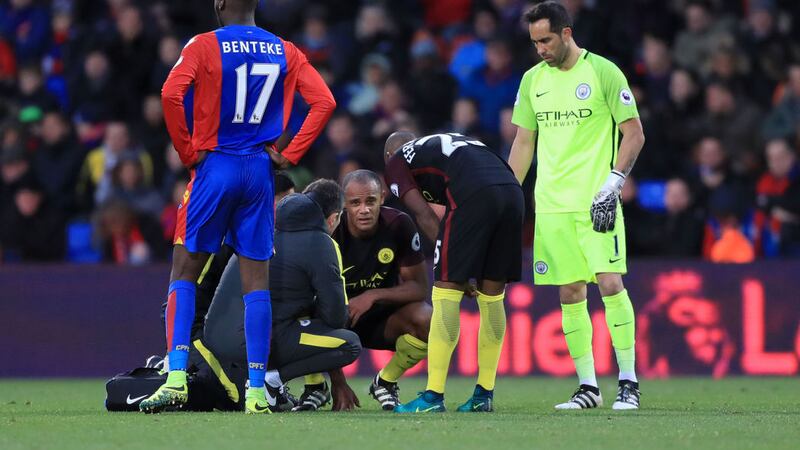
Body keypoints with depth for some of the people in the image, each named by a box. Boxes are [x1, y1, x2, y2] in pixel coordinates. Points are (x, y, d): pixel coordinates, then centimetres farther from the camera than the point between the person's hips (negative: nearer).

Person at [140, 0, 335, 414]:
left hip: (215, 166, -3)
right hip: (259, 171, 3)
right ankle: (257, 390, 0)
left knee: (184, 271, 4)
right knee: (256, 279, 5)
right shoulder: (284, 51, 7)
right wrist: (289, 154, 3)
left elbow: (171, 94, -18)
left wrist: (187, 151, -7)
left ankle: (176, 376, -9)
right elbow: (324, 101, 2)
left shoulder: (205, 46, -5)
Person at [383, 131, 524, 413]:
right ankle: (485, 394, 19)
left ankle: (433, 397, -3)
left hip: (474, 194, -6)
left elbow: (425, 216, 11)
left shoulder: (397, 160, 22)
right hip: (512, 190, 6)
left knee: (446, 292, -1)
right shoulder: (445, 143, 40)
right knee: (492, 295, 16)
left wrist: (458, 269, 11)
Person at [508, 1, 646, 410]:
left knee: (610, 284, -13)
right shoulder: (533, 80, 12)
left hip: (596, 203, -5)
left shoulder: (602, 72, -3)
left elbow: (634, 134, -3)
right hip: (551, 205, 5)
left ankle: (628, 383, -5)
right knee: (570, 295, 3)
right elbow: (523, 143, 19)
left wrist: (612, 183, -13)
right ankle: (587, 387, 8)